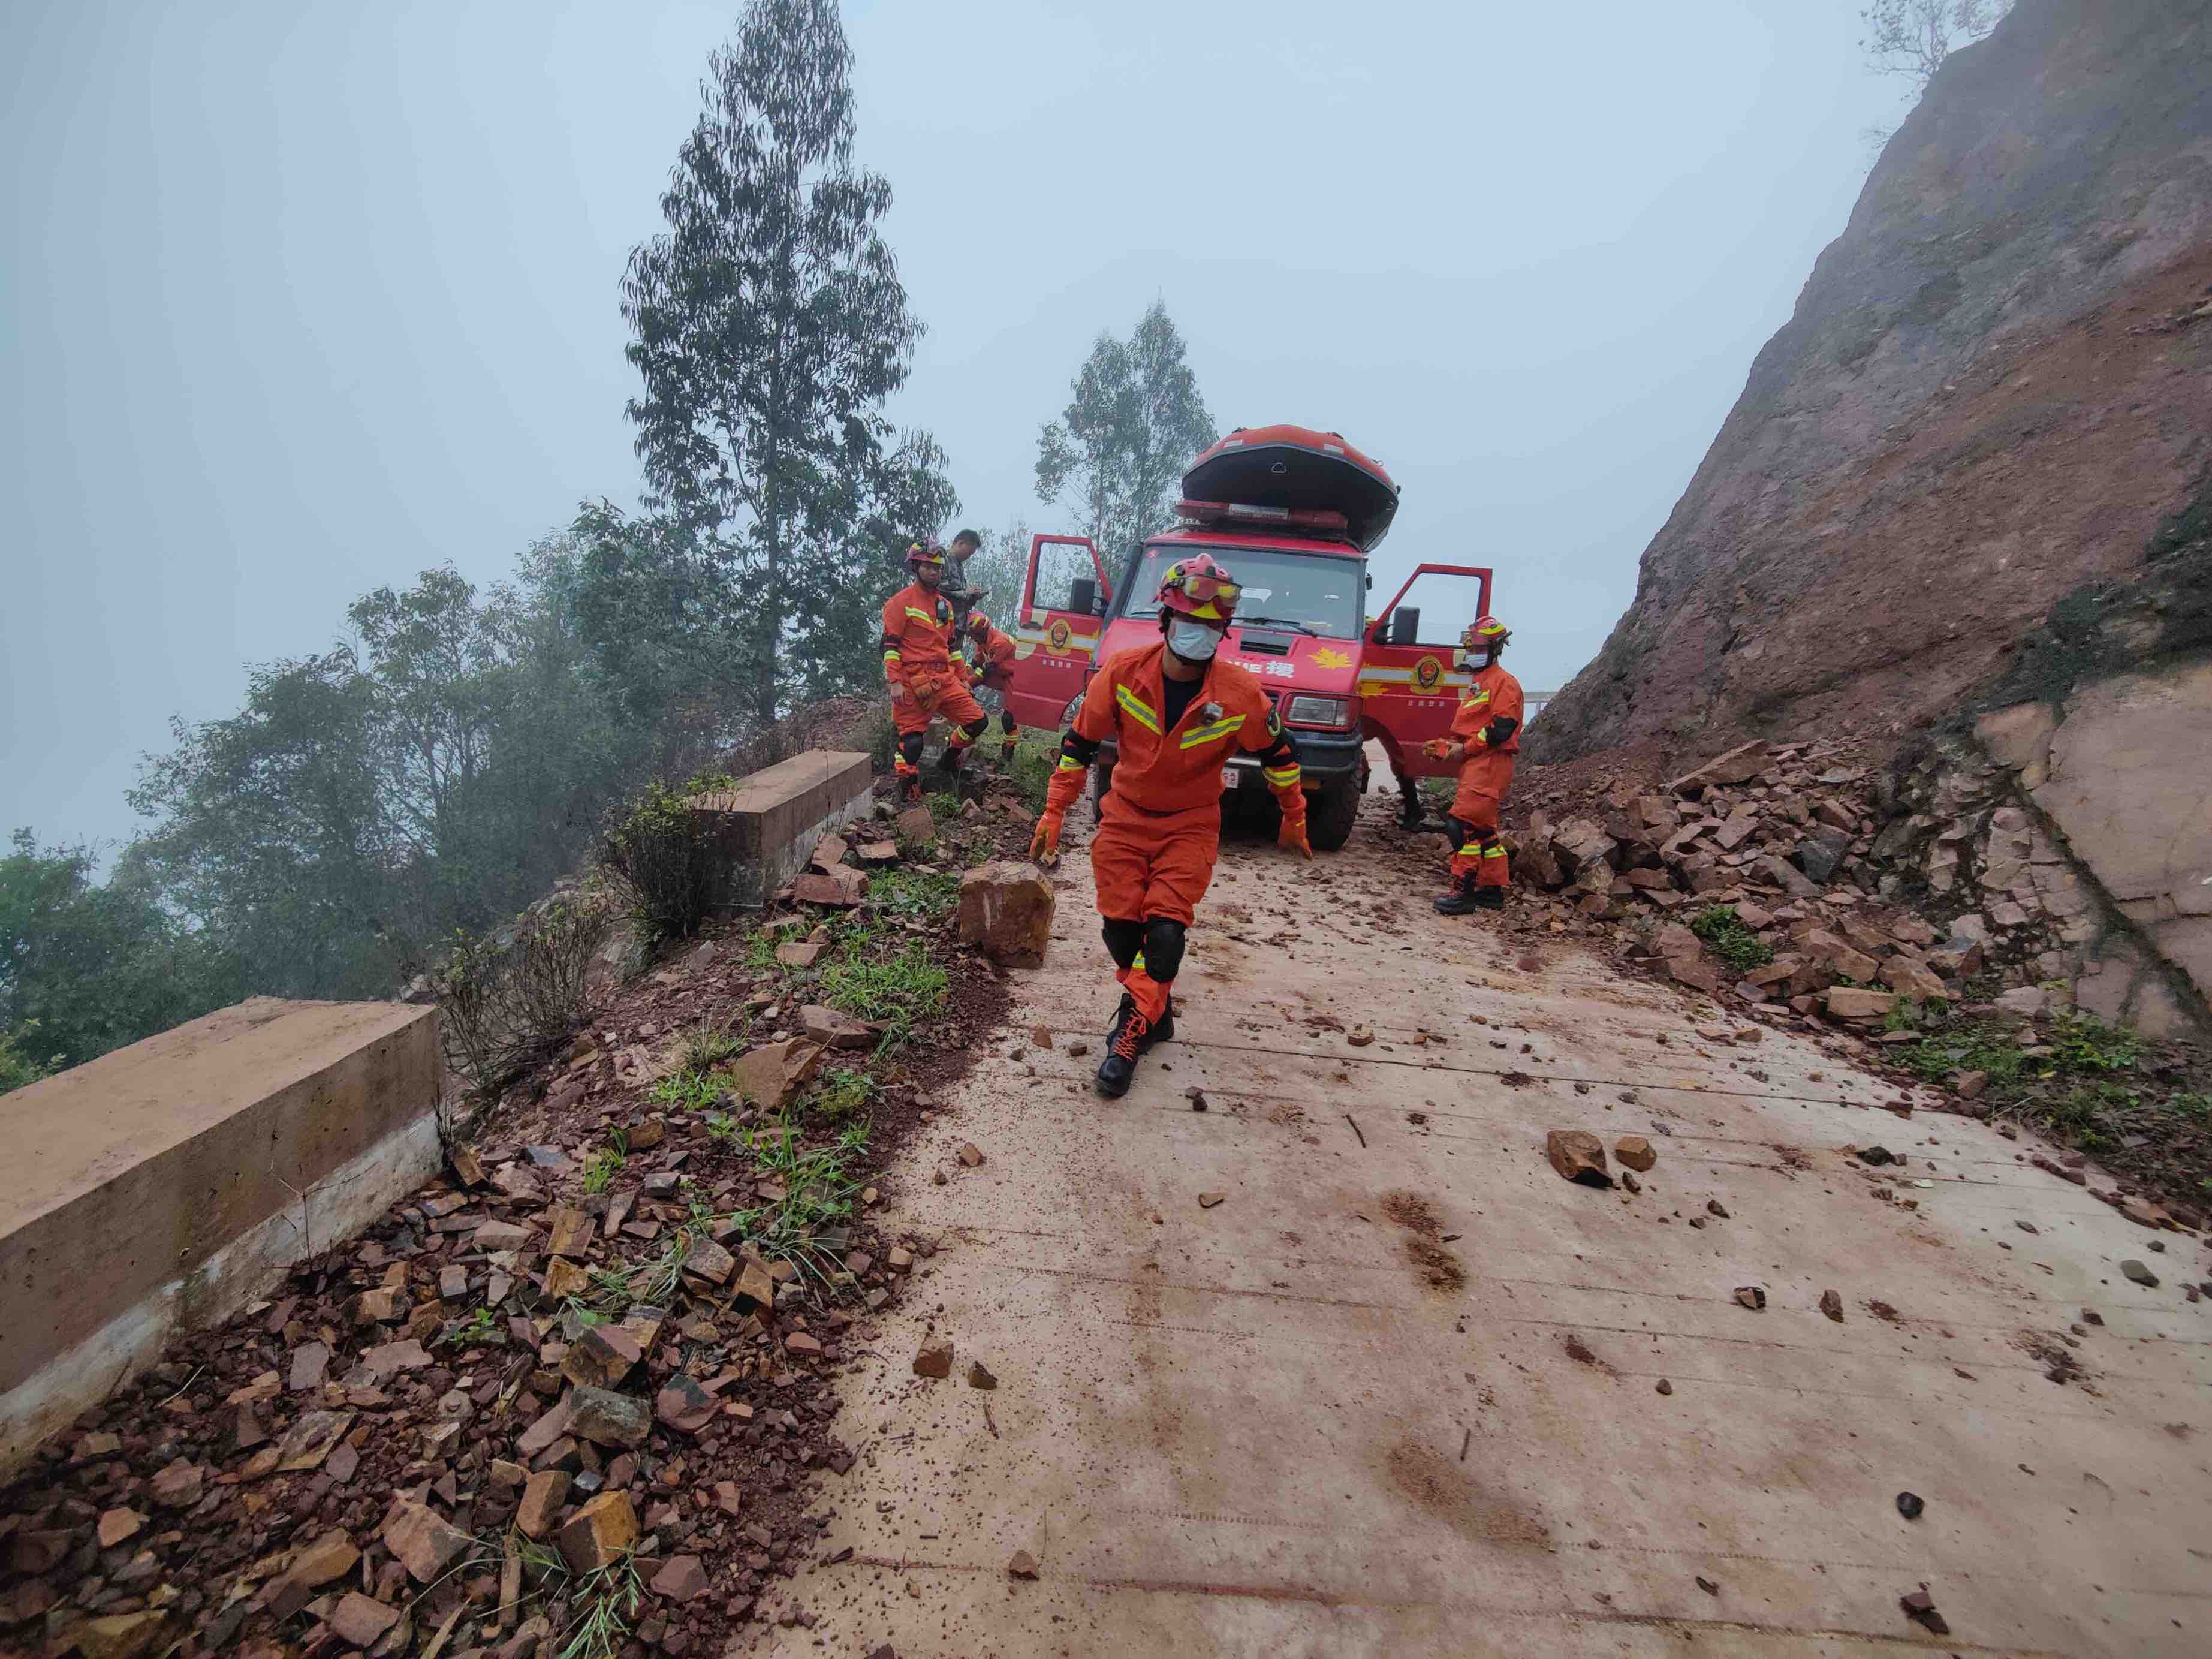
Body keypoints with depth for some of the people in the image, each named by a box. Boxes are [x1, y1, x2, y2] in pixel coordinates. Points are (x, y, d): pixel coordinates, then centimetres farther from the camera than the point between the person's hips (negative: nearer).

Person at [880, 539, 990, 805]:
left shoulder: (945, 605, 19)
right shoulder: (901, 602, -3)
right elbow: (890, 644, -8)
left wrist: (963, 678, 24)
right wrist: (894, 682, -16)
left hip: (944, 680, 7)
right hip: (913, 683, -6)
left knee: (977, 721, 0)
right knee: (912, 740, -5)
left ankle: (952, 757, 26)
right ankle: (908, 796, 8)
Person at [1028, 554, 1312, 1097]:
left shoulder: (1240, 694, -17)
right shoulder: (1122, 673, -15)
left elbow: (1278, 755, 1)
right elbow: (1080, 742, -4)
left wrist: (1294, 821, 11)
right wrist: (1054, 812, -3)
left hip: (1190, 828, -2)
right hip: (1125, 818, 2)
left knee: (1164, 931, -14)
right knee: (1120, 928, 2)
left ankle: (1132, 1033, 5)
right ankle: (1155, 1012, 28)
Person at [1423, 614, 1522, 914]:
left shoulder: (1503, 682, -7)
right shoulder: (1477, 684, 24)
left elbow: (1502, 729, -18)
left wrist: (1465, 748, -16)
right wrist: (1443, 746, 9)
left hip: (1490, 763, -10)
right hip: (1474, 764, 10)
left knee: (1464, 824, -16)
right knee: (1483, 829, 13)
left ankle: (1463, 891, -14)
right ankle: (1492, 890, 22)